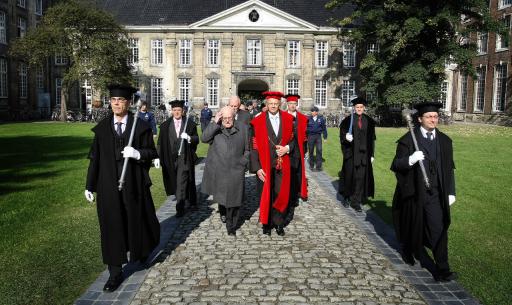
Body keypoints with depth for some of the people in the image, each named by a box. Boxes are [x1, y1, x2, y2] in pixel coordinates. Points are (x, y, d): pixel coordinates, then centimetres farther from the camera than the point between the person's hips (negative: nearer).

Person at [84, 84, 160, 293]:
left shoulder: (141, 126, -1)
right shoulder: (102, 127, 5)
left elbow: (152, 152, 0)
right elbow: (95, 158, 5)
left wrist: (137, 154, -22)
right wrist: (90, 186, 4)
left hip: (134, 184, -1)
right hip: (108, 186, 1)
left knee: (137, 221, 14)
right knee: (111, 227, 4)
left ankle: (142, 251, 45)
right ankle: (115, 272, 15)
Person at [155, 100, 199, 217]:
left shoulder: (190, 124, 1)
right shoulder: (165, 125, 5)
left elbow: (197, 139, 2)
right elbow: (160, 142, 3)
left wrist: (189, 138, -19)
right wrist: (157, 157, -4)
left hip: (184, 158, -3)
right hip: (170, 158, 3)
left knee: (181, 182, -8)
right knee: (175, 182, 14)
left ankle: (180, 208, -4)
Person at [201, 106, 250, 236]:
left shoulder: (243, 129, 4)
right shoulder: (215, 129, 3)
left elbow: (248, 149, 10)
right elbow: (204, 138, -16)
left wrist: (242, 162, 0)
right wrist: (215, 122, -20)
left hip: (235, 172, 0)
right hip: (217, 171, 1)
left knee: (233, 199, 3)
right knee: (220, 196, 17)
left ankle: (231, 227, 19)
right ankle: (222, 212, 47)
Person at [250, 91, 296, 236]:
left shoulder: (288, 119, 2)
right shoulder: (258, 122, -7)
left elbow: (293, 139, 12)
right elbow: (254, 147, -8)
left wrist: (287, 148, -10)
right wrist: (257, 168, -14)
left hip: (282, 164, 2)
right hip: (264, 165, -2)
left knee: (281, 194, 6)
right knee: (265, 195, 9)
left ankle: (278, 223, 24)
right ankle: (266, 223, 26)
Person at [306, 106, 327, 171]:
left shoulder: (321, 118, 3)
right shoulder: (308, 118, 0)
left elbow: (324, 128, 8)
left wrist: (325, 137, 6)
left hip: (318, 136, 0)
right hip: (310, 136, 0)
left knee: (319, 150, -4)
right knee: (311, 151, 7)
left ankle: (319, 166, 2)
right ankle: (311, 165, 20)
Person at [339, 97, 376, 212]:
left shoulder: (369, 121, 5)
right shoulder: (348, 120, -1)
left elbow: (372, 139, 8)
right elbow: (342, 135, -1)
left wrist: (372, 154, 4)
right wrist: (346, 137, -25)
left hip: (364, 153, 2)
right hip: (350, 152, -1)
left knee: (360, 177, 1)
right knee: (349, 175, 7)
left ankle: (356, 202, 9)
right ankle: (346, 197, 28)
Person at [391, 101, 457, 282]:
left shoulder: (444, 141, 6)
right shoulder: (408, 140, -6)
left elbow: (449, 169, 11)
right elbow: (396, 164, -9)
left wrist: (451, 192, 7)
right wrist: (411, 159, -30)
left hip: (435, 193, 2)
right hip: (414, 191, -2)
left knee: (439, 229, -4)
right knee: (413, 225, 13)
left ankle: (441, 270, 0)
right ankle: (408, 251, 41)